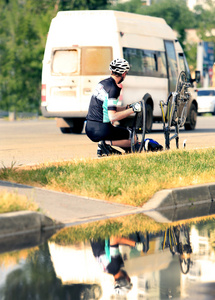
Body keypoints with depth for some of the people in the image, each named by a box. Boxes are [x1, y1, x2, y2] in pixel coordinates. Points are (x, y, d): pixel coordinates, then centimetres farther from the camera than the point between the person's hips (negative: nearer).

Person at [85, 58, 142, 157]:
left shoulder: (102, 83, 13)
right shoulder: (113, 89, -15)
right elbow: (113, 117, -22)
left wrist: (127, 108, 20)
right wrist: (132, 110, -16)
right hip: (101, 130, -9)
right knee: (133, 139, 6)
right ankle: (107, 143, -9)